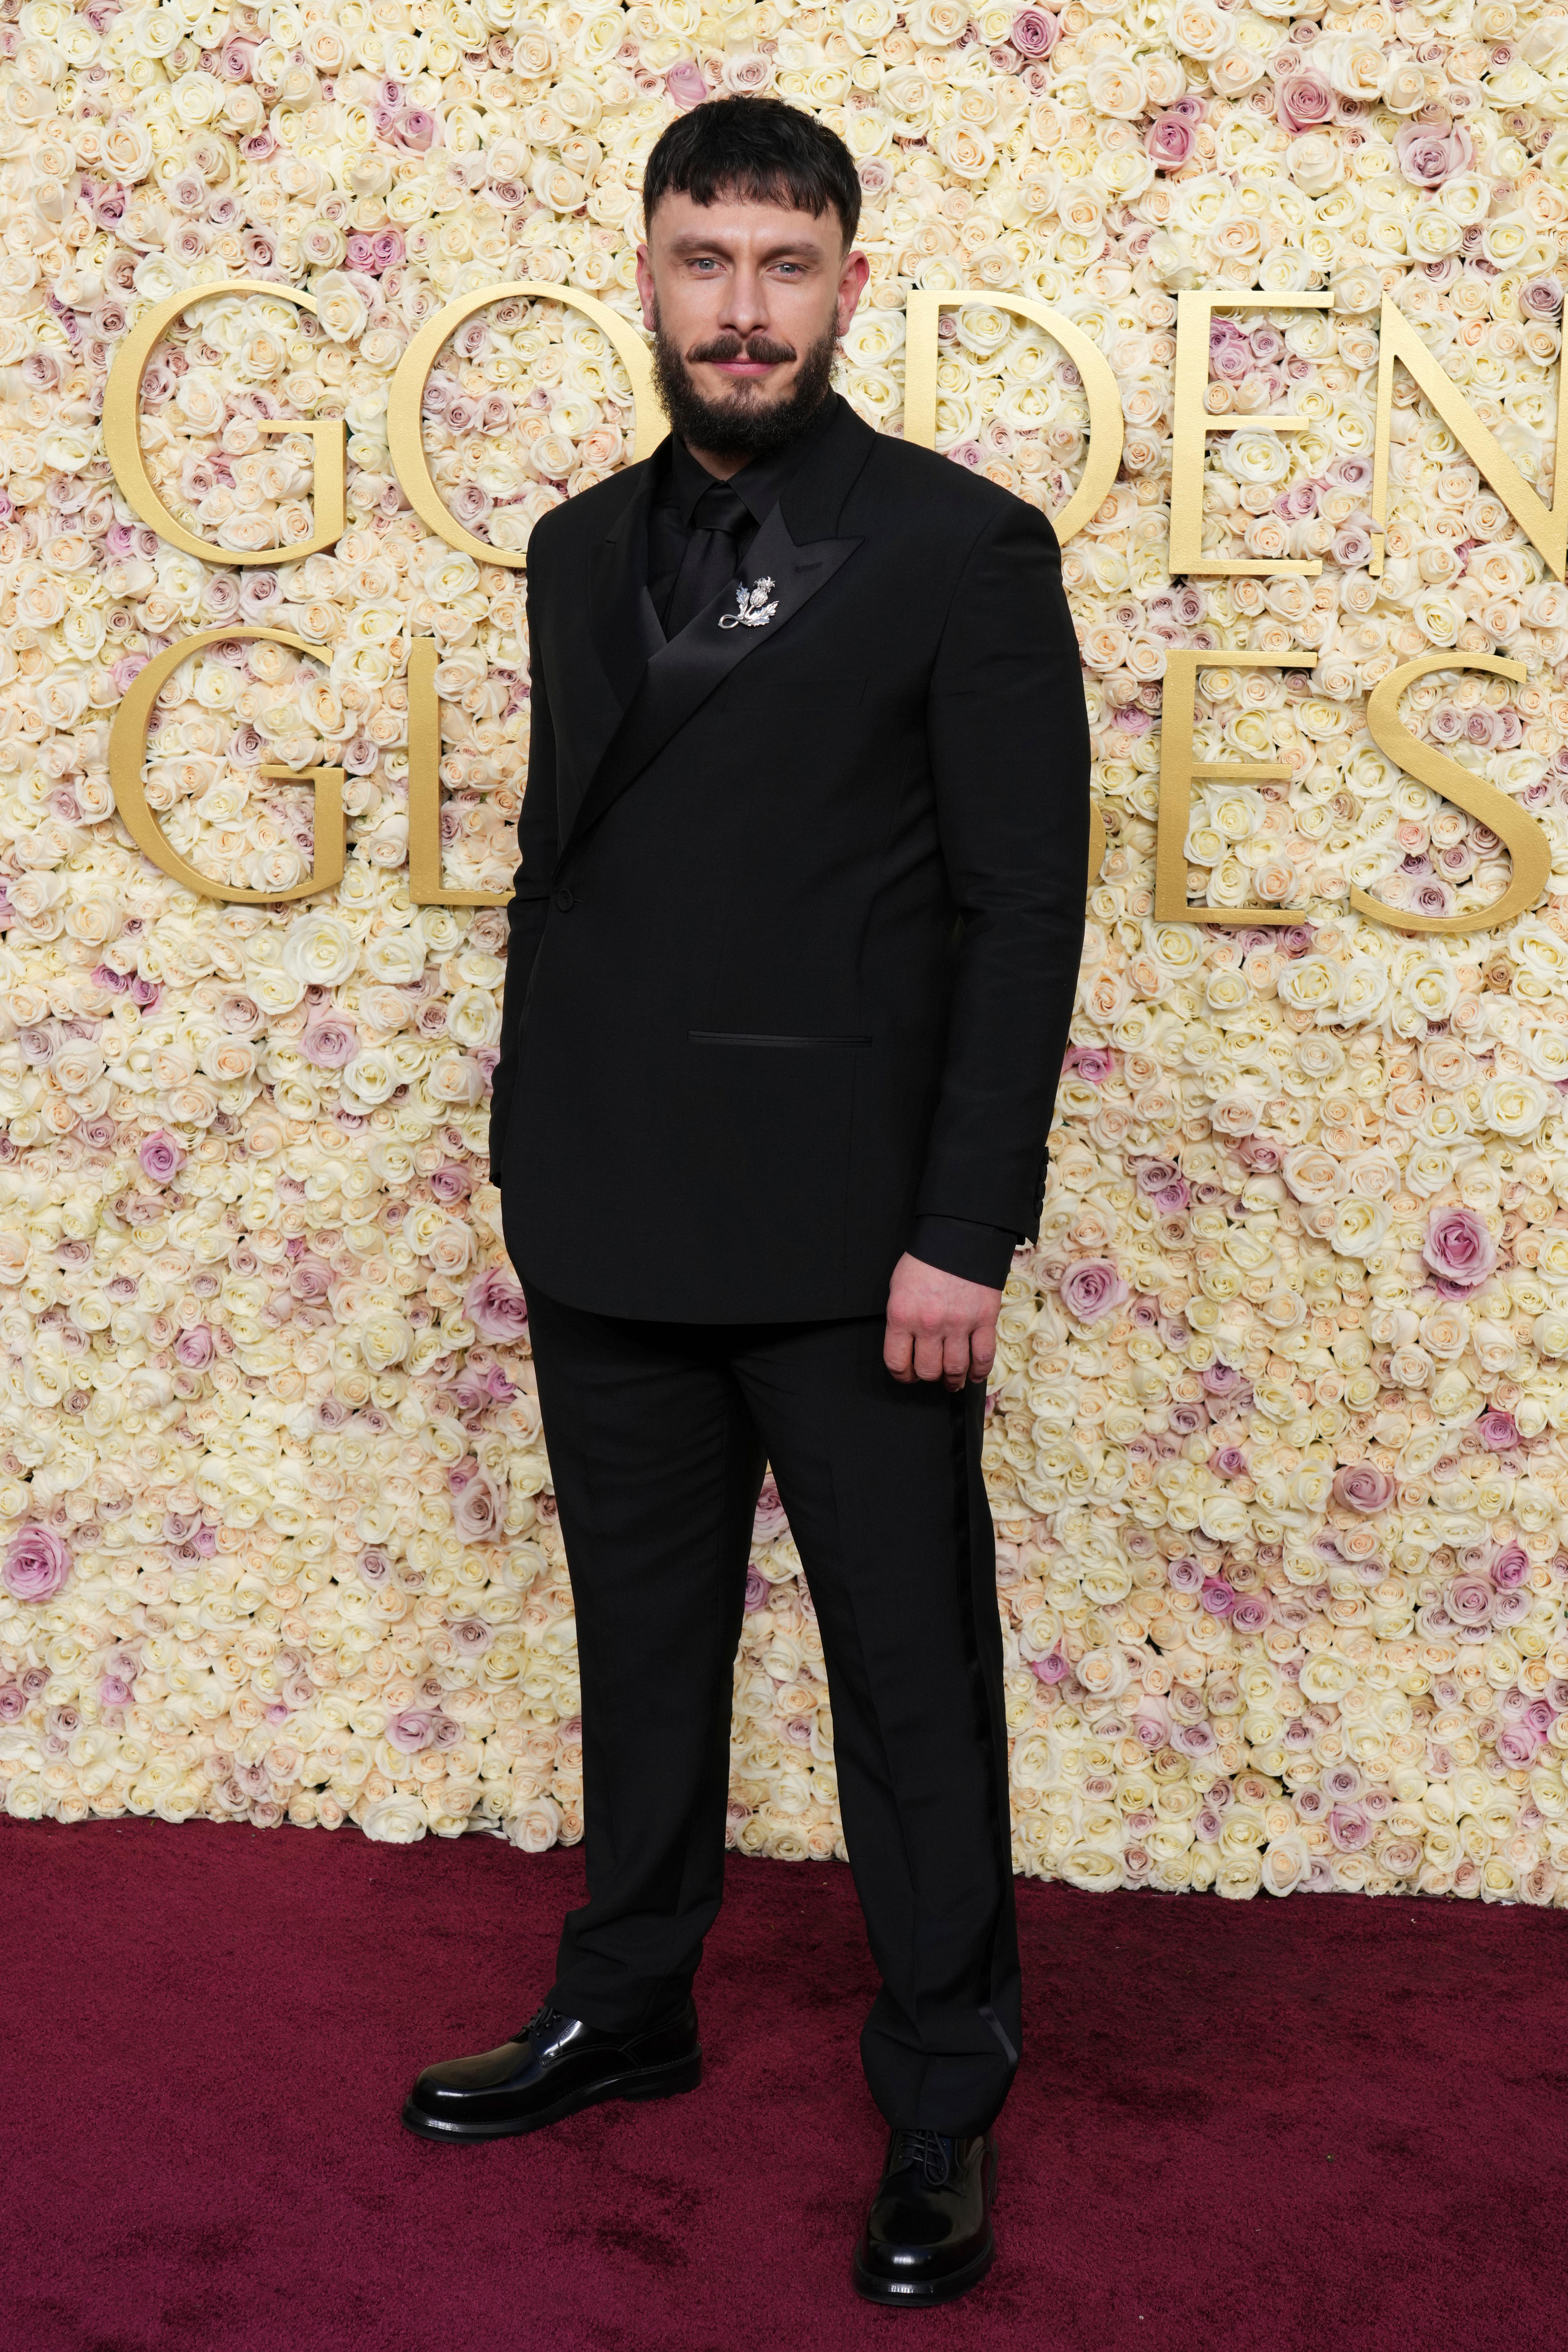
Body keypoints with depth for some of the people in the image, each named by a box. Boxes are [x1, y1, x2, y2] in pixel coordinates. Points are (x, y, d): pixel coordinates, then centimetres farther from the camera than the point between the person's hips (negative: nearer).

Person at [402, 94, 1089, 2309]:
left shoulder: (964, 550, -6)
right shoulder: (584, 552, 10)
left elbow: (1025, 913, -10)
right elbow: (556, 868, 15)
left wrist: (962, 1234, -15)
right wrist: (531, 1160, 11)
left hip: (850, 1234, -5)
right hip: (611, 1225, 5)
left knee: (914, 1676, 6)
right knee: (644, 1644, 18)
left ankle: (942, 2111, 21)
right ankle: (626, 2008, 37)